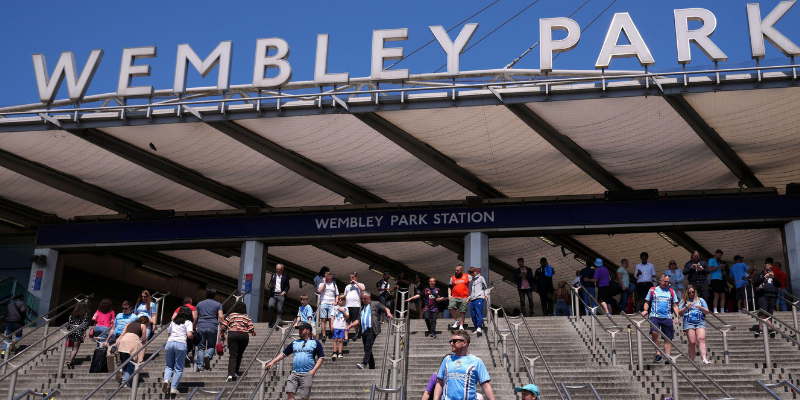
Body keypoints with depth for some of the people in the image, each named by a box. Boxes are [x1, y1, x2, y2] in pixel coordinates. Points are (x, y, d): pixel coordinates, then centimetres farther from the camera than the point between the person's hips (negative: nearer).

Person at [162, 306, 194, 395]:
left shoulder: (173, 322, 23)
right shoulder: (188, 322, 9)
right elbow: (189, 335, -4)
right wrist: (193, 337, 15)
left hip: (169, 343, 4)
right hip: (181, 344, -4)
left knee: (169, 365, 15)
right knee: (178, 368, 3)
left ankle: (166, 380, -13)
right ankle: (173, 388, -7)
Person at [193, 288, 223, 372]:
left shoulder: (199, 304, 19)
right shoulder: (218, 304, 13)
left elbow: (195, 317, 14)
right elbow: (220, 317, 1)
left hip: (201, 327, 1)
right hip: (212, 327, -1)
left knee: (201, 347, 4)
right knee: (211, 346, 10)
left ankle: (200, 366, -8)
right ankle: (208, 356, -21)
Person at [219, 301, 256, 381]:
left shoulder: (231, 315, 11)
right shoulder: (246, 317, 12)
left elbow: (223, 326, 6)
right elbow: (251, 328, 3)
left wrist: (222, 336, 20)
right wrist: (253, 333, 25)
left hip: (232, 335, -1)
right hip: (244, 336, 1)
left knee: (233, 355, -7)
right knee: (239, 355, 16)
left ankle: (230, 374, -20)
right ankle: (236, 372, 18)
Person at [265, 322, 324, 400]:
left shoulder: (315, 343, 6)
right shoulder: (294, 343, 18)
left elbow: (321, 358, 2)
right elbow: (284, 353, 19)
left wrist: (314, 370, -8)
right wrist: (272, 362, 8)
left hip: (307, 375, -3)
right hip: (294, 373, 4)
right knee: (290, 394, -10)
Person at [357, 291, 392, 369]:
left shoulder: (376, 304, 10)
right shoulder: (362, 308, 27)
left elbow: (385, 308, 0)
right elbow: (359, 320, 28)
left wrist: (388, 313, -22)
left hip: (371, 330, -7)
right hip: (363, 331, 7)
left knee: (368, 346, -20)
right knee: (367, 349, 5)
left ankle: (364, 363, -30)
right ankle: (372, 367, 9)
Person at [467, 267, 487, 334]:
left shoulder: (481, 278, 11)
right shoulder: (471, 281, 26)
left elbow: (485, 287, 9)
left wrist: (485, 294, -5)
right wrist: (469, 298, 16)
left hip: (479, 298, -6)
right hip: (472, 299, 6)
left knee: (479, 312, -19)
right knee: (472, 314, 0)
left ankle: (479, 327, -25)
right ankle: (476, 328, 4)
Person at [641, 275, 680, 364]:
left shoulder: (671, 292, 18)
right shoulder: (653, 290, 13)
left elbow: (674, 305, 18)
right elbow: (647, 302, 14)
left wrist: (677, 316, 5)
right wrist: (645, 310, -5)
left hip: (667, 318, 2)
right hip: (655, 316, -2)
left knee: (668, 338, -2)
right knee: (654, 332, -25)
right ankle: (658, 354, -17)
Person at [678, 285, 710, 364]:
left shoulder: (700, 300, 20)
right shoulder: (684, 301, 17)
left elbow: (707, 312, 17)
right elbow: (679, 313, 11)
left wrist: (701, 307, -4)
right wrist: (686, 307, -6)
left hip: (700, 322, 1)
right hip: (688, 322, -1)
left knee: (701, 339, -20)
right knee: (692, 342, -10)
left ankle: (704, 359, -31)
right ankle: (691, 361, -8)